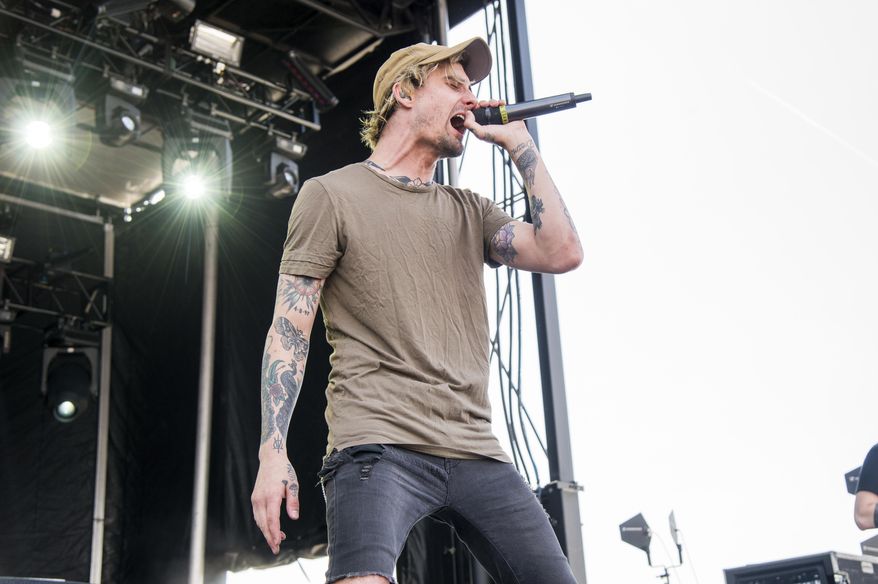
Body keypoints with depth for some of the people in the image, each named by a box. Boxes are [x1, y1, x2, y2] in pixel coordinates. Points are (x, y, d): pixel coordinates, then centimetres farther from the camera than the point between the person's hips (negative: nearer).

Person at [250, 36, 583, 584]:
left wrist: (519, 143, 10)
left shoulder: (471, 211, 21)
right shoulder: (332, 194, 7)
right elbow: (289, 329, 1)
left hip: (476, 451, 5)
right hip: (379, 445, -5)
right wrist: (273, 454, -9)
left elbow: (562, 252, 4)